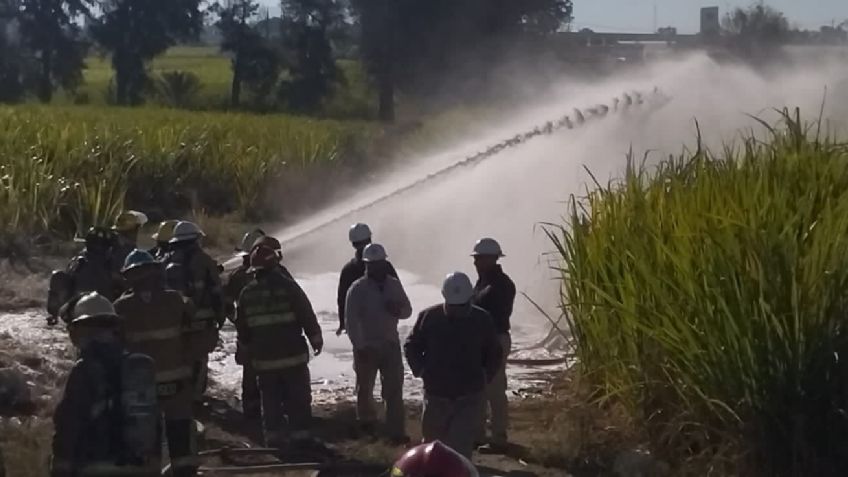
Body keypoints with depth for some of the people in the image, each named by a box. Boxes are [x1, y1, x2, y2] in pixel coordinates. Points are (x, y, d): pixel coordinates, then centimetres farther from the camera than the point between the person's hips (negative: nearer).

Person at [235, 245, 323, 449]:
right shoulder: (288, 287, -9)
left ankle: (272, 434, 11)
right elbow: (308, 317, -7)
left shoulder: (247, 293, 2)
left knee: (270, 399, 11)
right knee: (298, 397, 6)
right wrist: (316, 340, 5)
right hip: (293, 355, -3)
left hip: (263, 357, 3)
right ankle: (300, 432, 6)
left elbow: (241, 327, 10)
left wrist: (250, 347, 25)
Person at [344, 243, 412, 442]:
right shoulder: (358, 289, -12)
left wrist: (397, 310, -14)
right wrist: (360, 346, -19)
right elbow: (352, 320, -15)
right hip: (367, 347, -3)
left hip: (391, 344, 3)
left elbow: (407, 310, 11)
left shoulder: (394, 285, 2)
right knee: (365, 388, 14)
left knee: (394, 389, -5)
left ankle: (396, 431, -5)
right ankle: (367, 420, 39)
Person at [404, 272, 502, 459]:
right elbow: (411, 346, 10)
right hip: (436, 395, 1)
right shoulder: (429, 317, -4)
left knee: (461, 448, -10)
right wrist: (421, 371, -1)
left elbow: (494, 354, 12)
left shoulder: (482, 320, -3)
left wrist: (485, 377, 1)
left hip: (469, 396, -1)